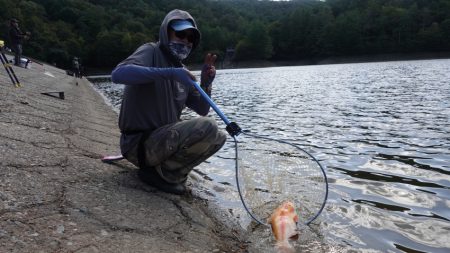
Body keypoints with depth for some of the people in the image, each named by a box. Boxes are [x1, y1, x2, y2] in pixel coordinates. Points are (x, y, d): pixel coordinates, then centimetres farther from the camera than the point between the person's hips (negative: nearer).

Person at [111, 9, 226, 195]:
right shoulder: (151, 52, -8)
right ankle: (162, 173, -8)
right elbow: (118, 74, -29)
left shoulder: (181, 70, 14)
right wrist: (169, 73, -33)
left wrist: (206, 83, -6)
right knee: (207, 127, -23)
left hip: (163, 139, 8)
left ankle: (162, 166, 6)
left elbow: (202, 110, 13)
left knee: (218, 137, 9)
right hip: (139, 142, -8)